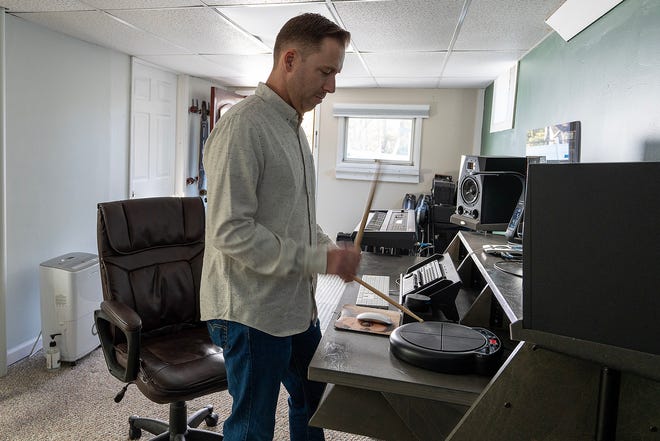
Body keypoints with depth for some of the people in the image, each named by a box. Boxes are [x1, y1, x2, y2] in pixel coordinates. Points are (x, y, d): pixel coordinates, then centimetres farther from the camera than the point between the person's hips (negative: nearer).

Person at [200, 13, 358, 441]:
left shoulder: (293, 126, 11)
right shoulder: (243, 126, -19)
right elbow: (231, 233, -24)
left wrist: (331, 247, 2)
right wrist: (320, 259, -22)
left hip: (298, 306, 9)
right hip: (252, 314, -9)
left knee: (314, 404, 24)